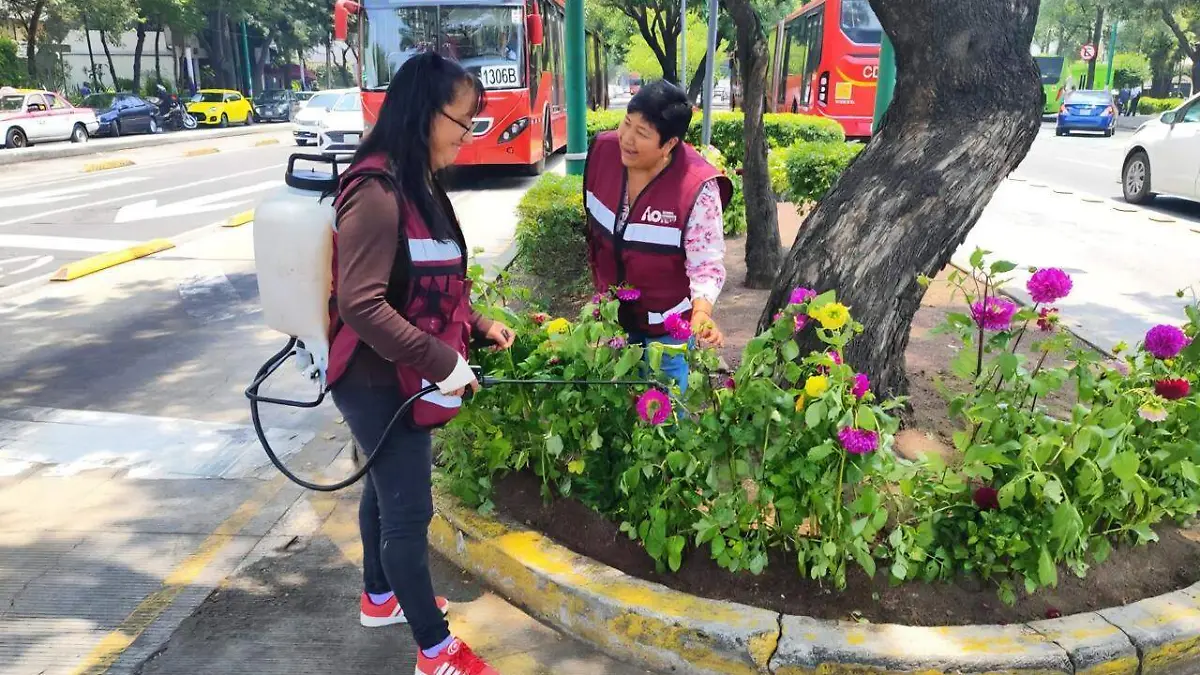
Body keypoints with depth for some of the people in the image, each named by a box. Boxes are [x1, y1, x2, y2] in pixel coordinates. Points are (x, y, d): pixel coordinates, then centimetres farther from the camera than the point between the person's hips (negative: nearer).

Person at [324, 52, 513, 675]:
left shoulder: (418, 184, 7)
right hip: (379, 381, -10)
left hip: (400, 376, 10)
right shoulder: (377, 192, -24)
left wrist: (477, 324, 5)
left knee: (387, 487, 23)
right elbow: (360, 303, -29)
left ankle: (380, 598, 44)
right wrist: (441, 362, -25)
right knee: (408, 508, 2)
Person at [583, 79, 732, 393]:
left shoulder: (696, 187, -30)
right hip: (611, 312, 5)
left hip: (667, 325, -5)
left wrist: (702, 312, -43)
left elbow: (706, 262, -24)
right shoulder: (603, 150, -13)